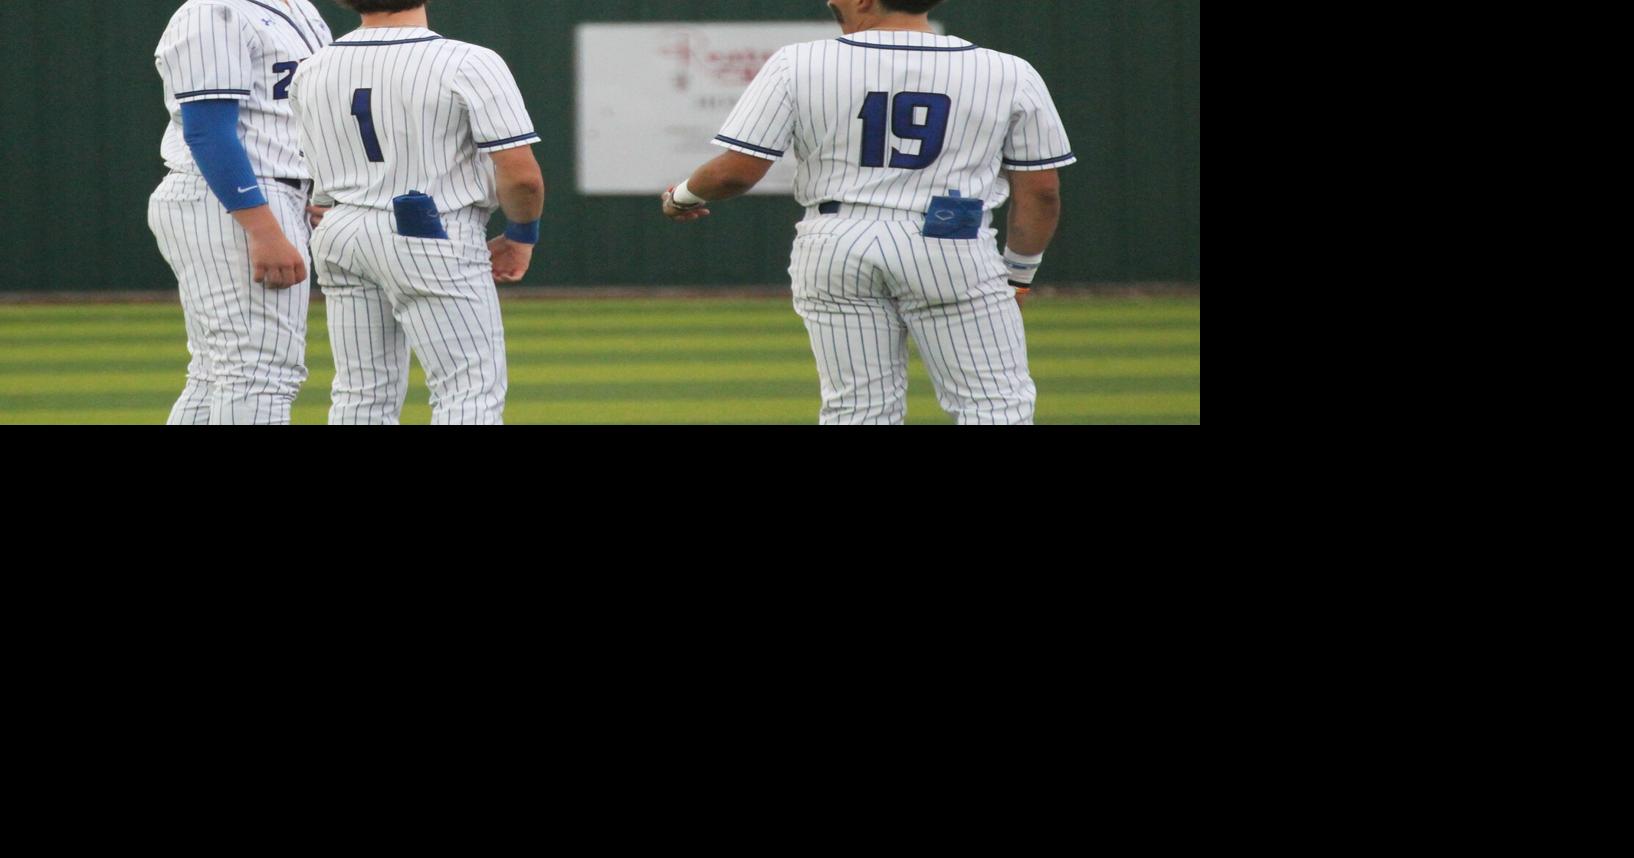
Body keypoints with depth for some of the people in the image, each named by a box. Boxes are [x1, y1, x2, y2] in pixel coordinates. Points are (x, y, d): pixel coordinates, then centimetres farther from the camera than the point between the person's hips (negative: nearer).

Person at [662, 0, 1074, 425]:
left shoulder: (798, 66, -1)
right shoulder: (1009, 75, 1)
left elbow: (737, 170, -3)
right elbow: (1040, 189, 5)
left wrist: (682, 197, 17)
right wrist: (1019, 273, 19)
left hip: (833, 246, 2)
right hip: (953, 247, -2)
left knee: (856, 407, 8)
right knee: (995, 404, 1)